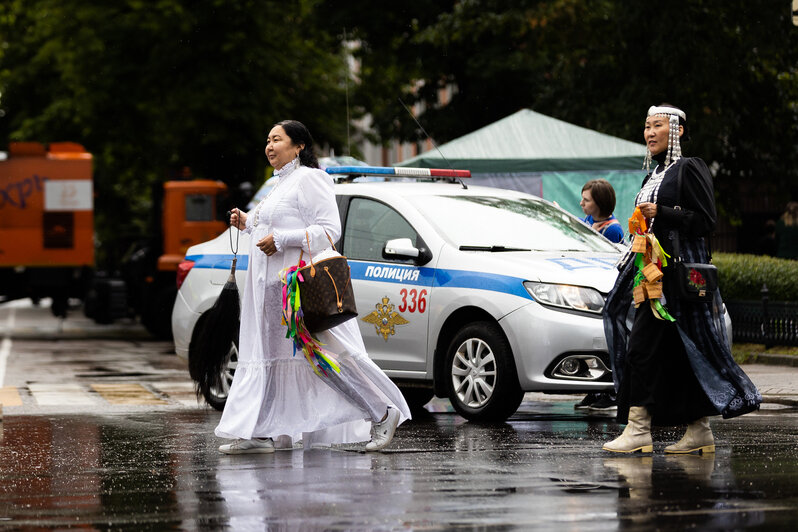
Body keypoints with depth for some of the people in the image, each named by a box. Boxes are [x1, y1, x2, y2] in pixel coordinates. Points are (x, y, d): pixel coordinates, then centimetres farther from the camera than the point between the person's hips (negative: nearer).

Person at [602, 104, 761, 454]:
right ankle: (699, 432, 9)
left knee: (642, 343, -14)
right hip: (654, 270, 9)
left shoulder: (689, 169, -7)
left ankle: (638, 429, -15)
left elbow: (705, 221, -13)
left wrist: (660, 213, -18)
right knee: (676, 354, 6)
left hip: (679, 270, -9)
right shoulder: (656, 174, 20)